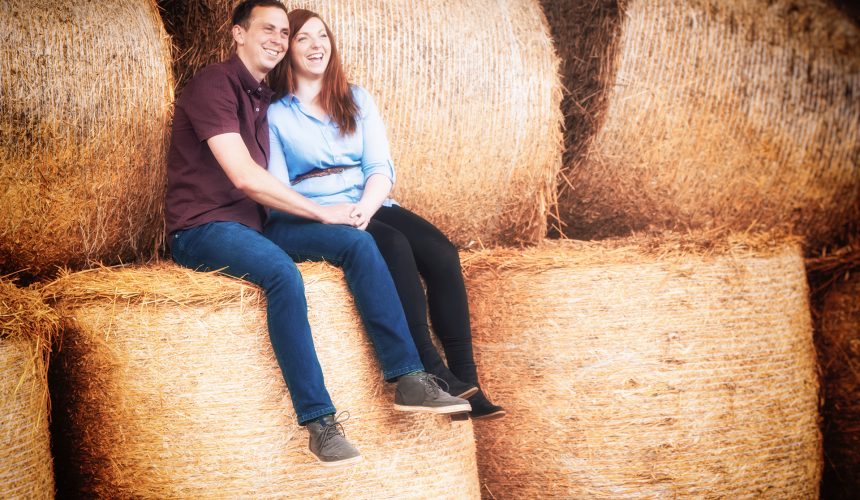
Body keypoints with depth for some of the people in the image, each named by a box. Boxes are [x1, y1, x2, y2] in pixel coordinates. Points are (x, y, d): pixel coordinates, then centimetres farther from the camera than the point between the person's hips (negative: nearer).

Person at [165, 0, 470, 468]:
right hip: (204, 228, -8)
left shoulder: (263, 96, 19)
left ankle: (408, 380, -15)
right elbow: (243, 176, -19)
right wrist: (322, 211, -15)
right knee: (282, 271, -36)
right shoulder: (214, 84, -9)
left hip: (253, 225, 8)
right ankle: (319, 420, -34)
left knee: (358, 241, -11)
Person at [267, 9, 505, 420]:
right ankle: (433, 376, -33)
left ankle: (465, 378, -25)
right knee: (393, 245, -33)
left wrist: (366, 208, -16)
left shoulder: (356, 100, 17)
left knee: (440, 251, -23)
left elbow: (380, 168, 6)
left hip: (368, 208, 4)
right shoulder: (274, 113, 5)